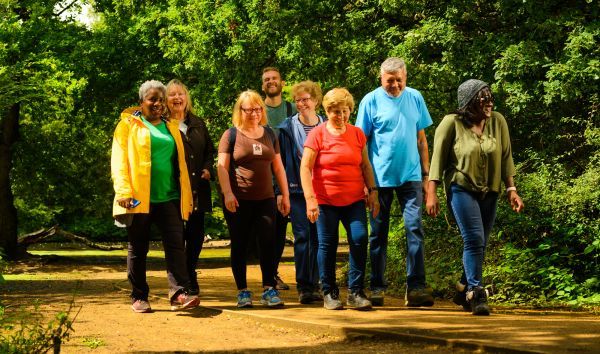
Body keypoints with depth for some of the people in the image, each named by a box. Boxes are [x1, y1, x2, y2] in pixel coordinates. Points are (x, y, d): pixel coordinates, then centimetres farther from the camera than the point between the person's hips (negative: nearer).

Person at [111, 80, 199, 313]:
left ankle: (179, 294, -12)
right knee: (138, 249, 4)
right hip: (139, 198, -3)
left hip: (169, 197, 3)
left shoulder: (171, 128, 18)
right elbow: (119, 160, -4)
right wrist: (124, 191, -16)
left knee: (176, 245, -8)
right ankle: (139, 298, 11)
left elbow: (180, 163, 16)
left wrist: (186, 196, 10)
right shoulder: (128, 125, 5)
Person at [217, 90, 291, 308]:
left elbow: (278, 167, 16)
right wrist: (227, 193, -15)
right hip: (239, 200, -3)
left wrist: (285, 195, 12)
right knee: (240, 245, 3)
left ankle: (269, 289, 1)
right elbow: (222, 167, -4)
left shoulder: (269, 134, 13)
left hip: (265, 199, 3)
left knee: (268, 243, -5)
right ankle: (242, 291, 10)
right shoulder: (231, 135, 1)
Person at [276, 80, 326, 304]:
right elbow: (280, 161, 5)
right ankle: (303, 286, -2)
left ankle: (314, 284, 9)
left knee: (318, 236, 2)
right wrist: (280, 191, -1)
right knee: (302, 236, -5)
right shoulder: (287, 128, 4)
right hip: (297, 190, -1)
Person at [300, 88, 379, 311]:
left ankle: (355, 292, -3)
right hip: (326, 200, -3)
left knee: (359, 238, -10)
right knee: (328, 244, 2)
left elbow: (366, 165, 15)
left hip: (354, 200, 3)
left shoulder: (357, 134, 9)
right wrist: (310, 199, -16)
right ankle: (329, 293, 15)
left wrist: (372, 191, 6)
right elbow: (305, 168, -8)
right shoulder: (317, 134, -3)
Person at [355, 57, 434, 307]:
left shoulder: (415, 98, 6)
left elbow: (421, 138, 12)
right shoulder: (371, 101, -2)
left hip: (410, 175, 2)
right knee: (379, 232, 7)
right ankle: (377, 287, 16)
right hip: (380, 177, -1)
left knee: (414, 227, -8)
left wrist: (426, 171, 9)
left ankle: (416, 287, -7)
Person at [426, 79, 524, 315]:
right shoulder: (451, 123, -8)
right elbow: (438, 158, -5)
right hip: (462, 189, -4)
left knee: (479, 244, 10)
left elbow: (505, 158, 6)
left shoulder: (498, 122, 1)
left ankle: (464, 291, 26)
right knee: (474, 239, -17)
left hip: (489, 192, 5)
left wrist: (511, 189, 1)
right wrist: (431, 193, -8)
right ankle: (476, 293, -12)